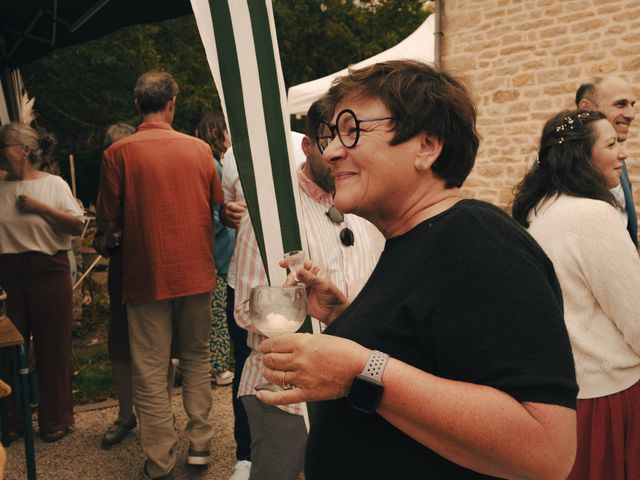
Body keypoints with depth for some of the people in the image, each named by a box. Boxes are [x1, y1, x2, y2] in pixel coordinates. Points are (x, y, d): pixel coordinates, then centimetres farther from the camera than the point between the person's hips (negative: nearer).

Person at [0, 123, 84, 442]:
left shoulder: (53, 184, -1)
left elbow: (78, 226, -9)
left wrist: (40, 207, -14)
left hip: (48, 270, -3)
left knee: (52, 346, 4)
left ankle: (56, 420, 18)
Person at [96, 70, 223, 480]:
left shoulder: (119, 153, -8)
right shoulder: (199, 149, 0)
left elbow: (109, 223, -4)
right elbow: (218, 206, 12)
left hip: (147, 275, -2)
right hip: (196, 273, 3)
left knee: (151, 372, 7)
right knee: (197, 359, 18)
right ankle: (201, 443, 24)